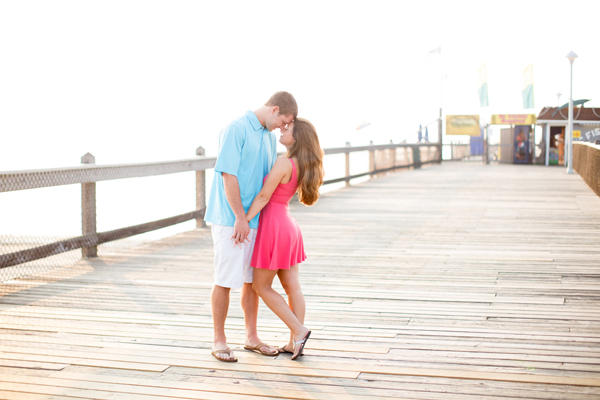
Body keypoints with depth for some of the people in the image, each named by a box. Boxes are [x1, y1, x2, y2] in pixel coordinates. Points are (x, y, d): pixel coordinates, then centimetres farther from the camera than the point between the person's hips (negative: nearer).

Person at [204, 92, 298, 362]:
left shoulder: (270, 136, 12)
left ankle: (252, 337, 24)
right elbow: (228, 176, -17)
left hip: (256, 220, 8)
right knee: (225, 281, 0)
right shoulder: (236, 130, -13)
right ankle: (219, 340, 12)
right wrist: (241, 218, -17)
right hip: (232, 220, -8)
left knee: (252, 280, 13)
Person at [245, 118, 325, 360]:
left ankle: (298, 330, 1)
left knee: (261, 286, 4)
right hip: (288, 225, 9)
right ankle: (294, 343, 13)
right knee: (292, 287, 9)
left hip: (274, 226, -9)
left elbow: (264, 196, -18)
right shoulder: (303, 166, 8)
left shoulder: (283, 163, -19)